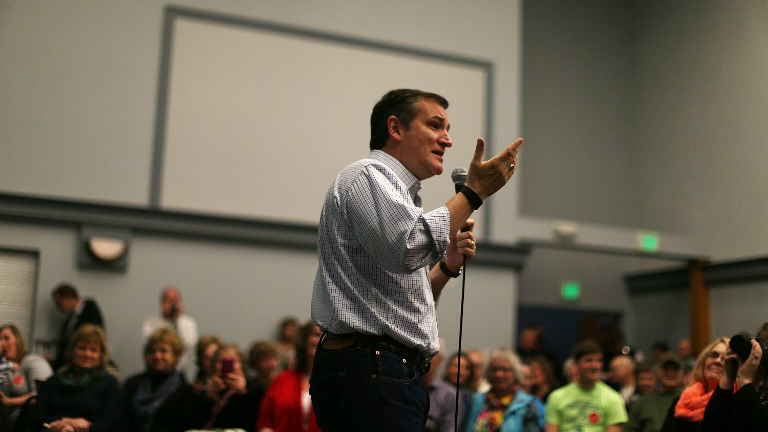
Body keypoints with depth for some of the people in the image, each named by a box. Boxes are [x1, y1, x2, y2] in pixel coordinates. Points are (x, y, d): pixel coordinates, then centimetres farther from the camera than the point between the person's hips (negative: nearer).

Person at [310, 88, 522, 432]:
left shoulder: (398, 194, 24)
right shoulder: (367, 174, -5)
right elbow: (411, 248, -25)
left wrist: (448, 266, 10)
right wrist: (474, 192, -14)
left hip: (394, 374, 10)